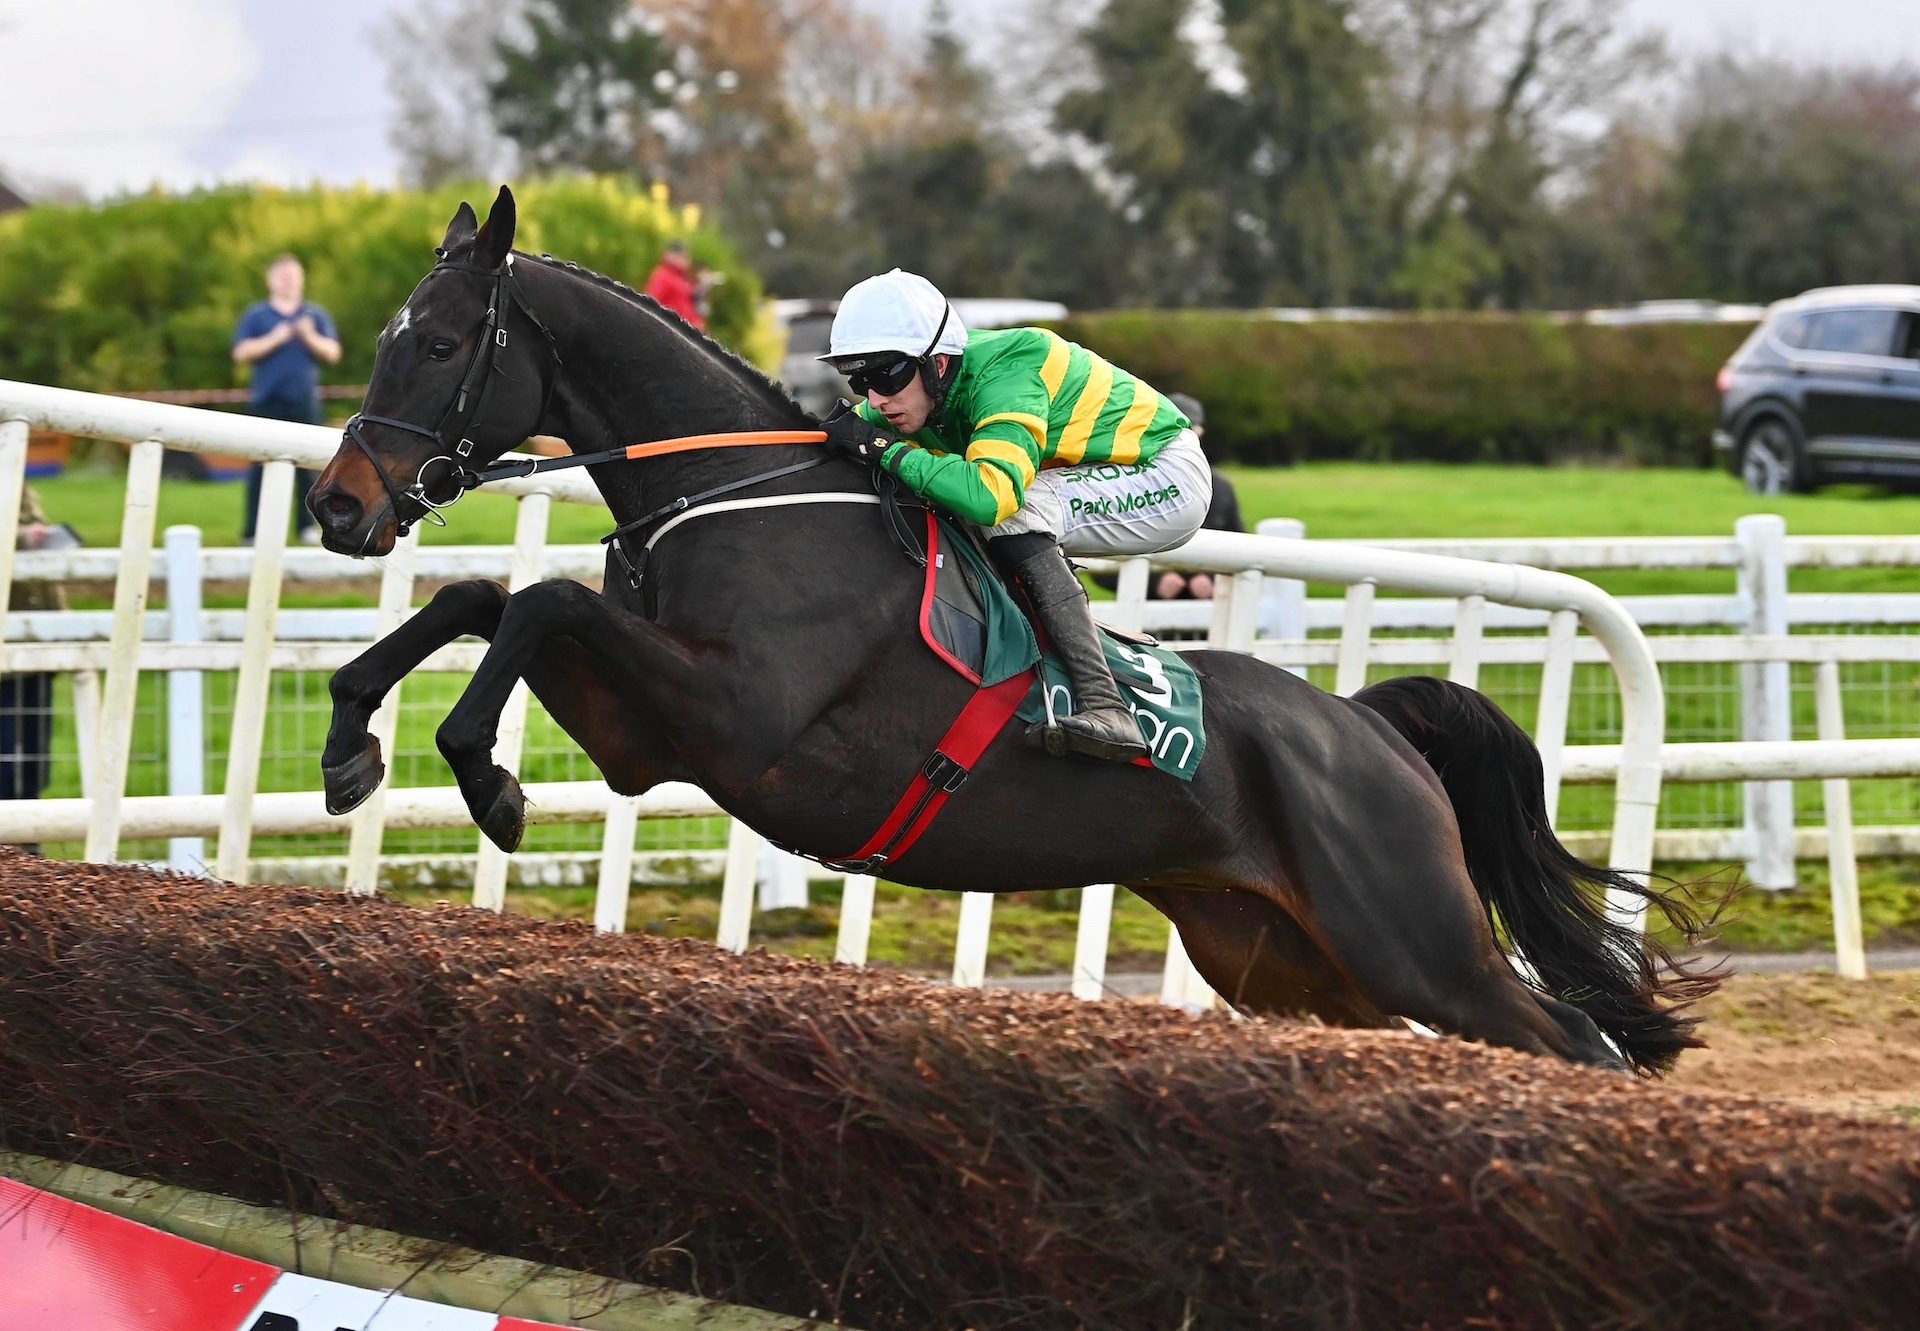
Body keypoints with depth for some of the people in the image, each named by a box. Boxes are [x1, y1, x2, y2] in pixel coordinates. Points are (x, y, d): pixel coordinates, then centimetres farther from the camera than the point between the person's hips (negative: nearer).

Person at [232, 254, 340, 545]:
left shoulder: (316, 316, 15)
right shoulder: (255, 316, 10)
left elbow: (332, 353, 8)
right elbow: (241, 353, 0)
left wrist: (310, 337, -9)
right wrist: (274, 340, -9)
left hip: (305, 401, 2)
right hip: (268, 401, -2)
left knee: (307, 465, 0)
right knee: (262, 465, -4)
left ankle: (308, 526, 5)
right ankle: (254, 530, -3)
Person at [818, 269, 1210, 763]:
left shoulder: (1003, 378, -32)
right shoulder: (919, 390, -7)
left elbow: (991, 493, -46)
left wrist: (886, 450, -40)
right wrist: (840, 430, -17)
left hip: (1166, 479, -9)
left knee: (1012, 515, -31)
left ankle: (1104, 708, -36)